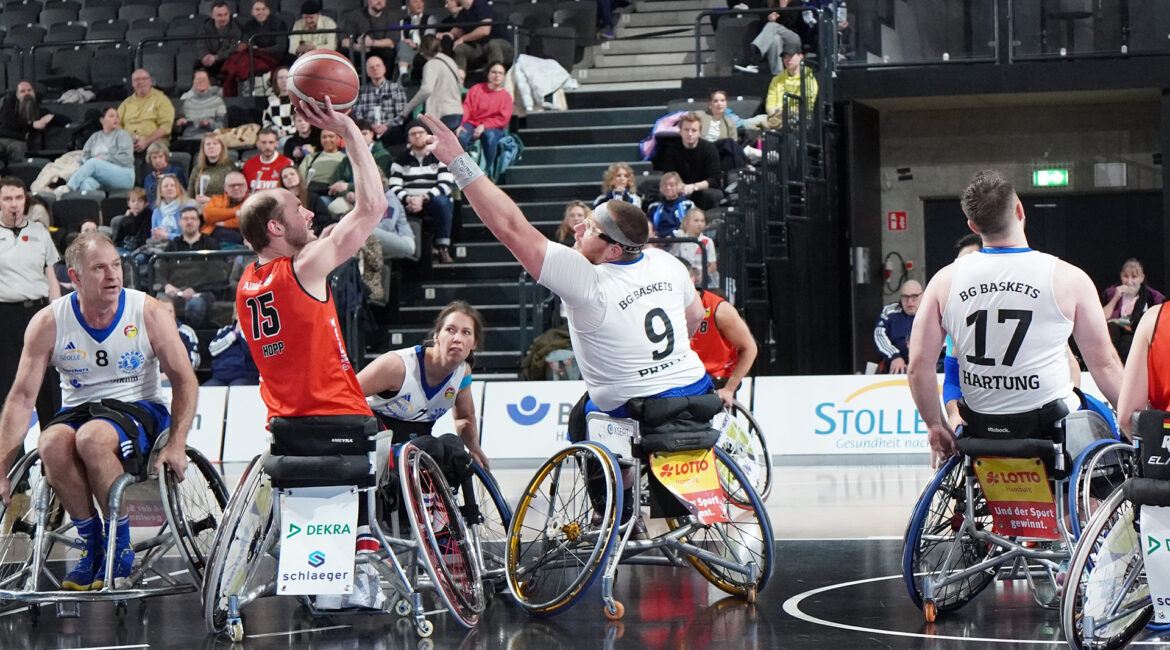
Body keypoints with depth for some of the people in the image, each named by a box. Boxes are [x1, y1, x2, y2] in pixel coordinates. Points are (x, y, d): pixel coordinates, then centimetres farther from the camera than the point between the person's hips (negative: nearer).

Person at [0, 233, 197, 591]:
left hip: (138, 409, -2)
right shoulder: (49, 322, -5)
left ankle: (121, 546, -17)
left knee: (93, 437, -36)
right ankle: (91, 544, -13)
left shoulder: (149, 312, -7)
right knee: (52, 443, -34)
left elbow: (184, 380, -3)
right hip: (78, 410, 2)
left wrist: (176, 444, -16)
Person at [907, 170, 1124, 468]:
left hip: (981, 427, 3)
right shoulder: (1069, 279, -8)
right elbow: (1104, 363, -4)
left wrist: (936, 427, 11)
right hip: (1050, 423, -3)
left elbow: (919, 365, -2)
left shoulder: (946, 280, -1)